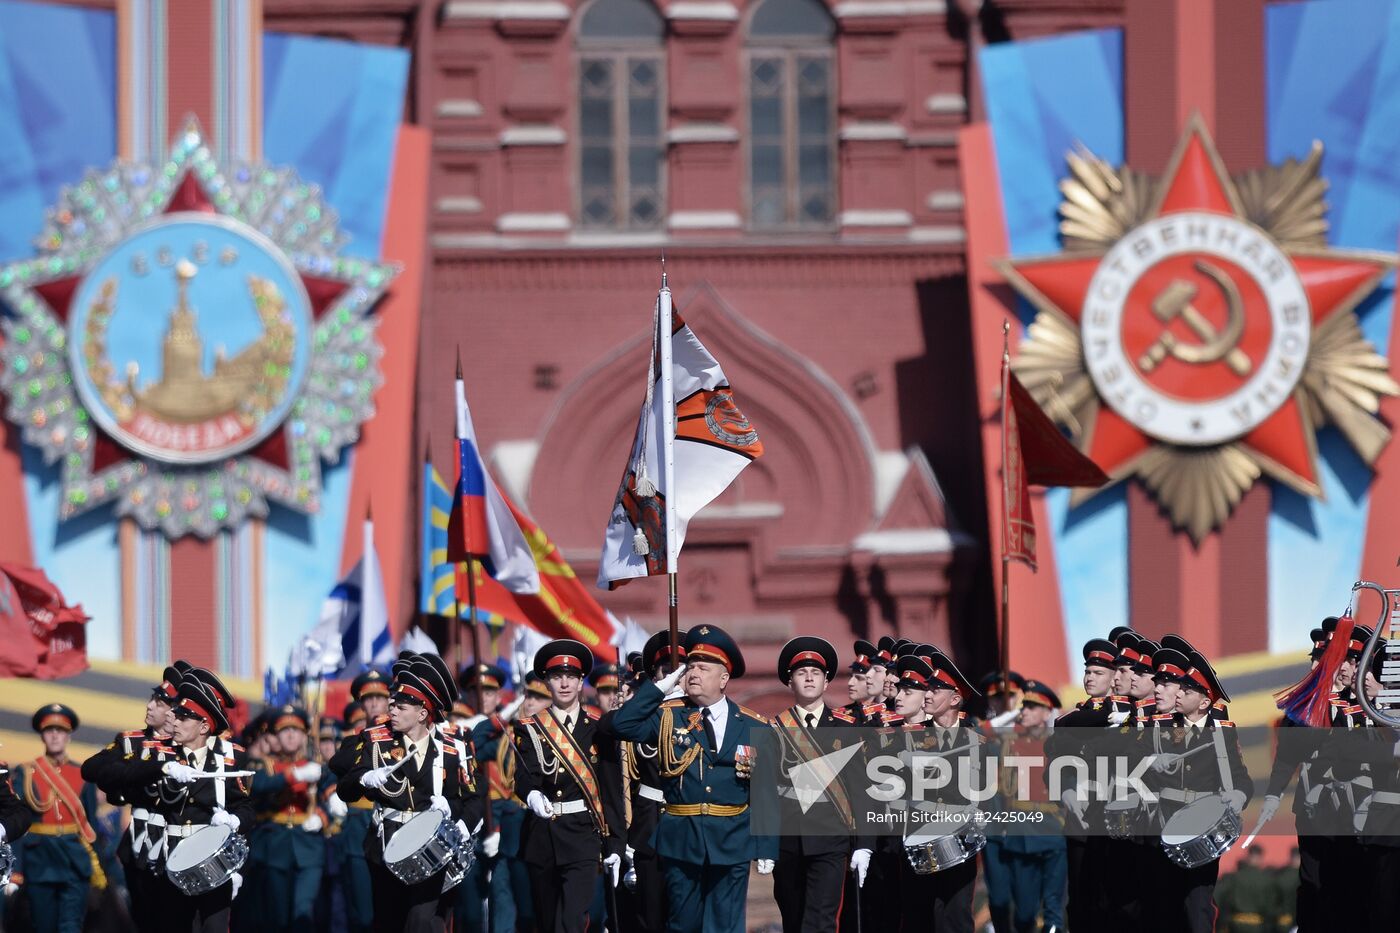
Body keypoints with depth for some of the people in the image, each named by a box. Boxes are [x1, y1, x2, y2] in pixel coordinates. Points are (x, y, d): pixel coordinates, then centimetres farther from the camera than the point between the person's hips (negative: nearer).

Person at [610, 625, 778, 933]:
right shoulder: (668, 716, 7)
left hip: (731, 845, -1)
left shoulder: (754, 728, 3)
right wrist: (661, 687, -6)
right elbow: (623, 725, -8)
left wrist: (767, 850, -2)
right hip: (680, 840, 1)